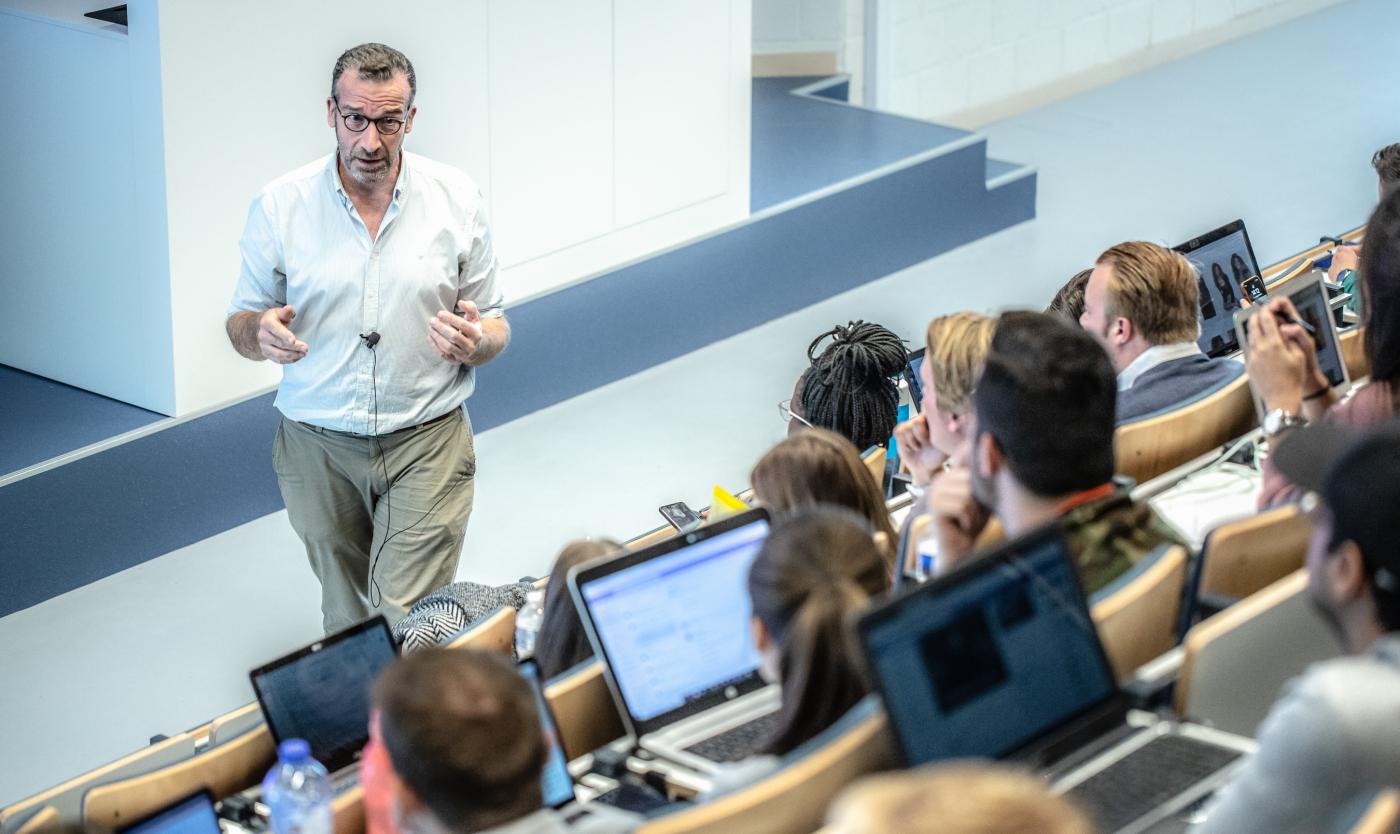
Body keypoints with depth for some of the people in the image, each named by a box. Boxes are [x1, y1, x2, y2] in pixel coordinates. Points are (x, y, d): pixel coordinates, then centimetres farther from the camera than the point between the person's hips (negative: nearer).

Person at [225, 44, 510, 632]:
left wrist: (476, 340, -19)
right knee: (345, 621, 15)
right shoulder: (279, 207, -4)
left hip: (426, 440, -1)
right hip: (318, 446, 1)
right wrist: (260, 332, -19)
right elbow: (241, 323, 5)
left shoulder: (457, 200, -3)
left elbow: (495, 327, 5)